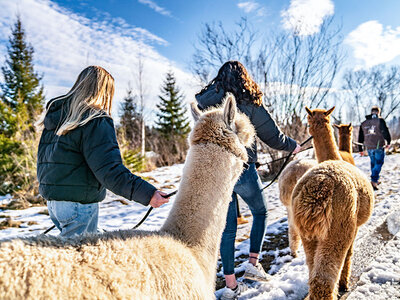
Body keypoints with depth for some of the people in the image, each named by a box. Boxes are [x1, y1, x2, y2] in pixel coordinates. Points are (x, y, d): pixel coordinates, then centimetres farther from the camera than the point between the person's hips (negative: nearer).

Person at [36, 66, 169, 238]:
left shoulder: (56, 113, 11)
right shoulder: (96, 121, -16)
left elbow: (43, 162, 18)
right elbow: (109, 170, -25)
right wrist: (147, 193, -25)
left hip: (51, 200, 9)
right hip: (79, 203, -9)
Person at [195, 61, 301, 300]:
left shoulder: (205, 103, 5)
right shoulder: (250, 104, -6)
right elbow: (274, 137, -1)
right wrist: (293, 146, 16)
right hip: (242, 169, -3)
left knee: (227, 226, 11)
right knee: (260, 212, 23)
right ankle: (253, 264, 20)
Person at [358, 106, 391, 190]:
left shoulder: (363, 123, 11)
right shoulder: (380, 120, -5)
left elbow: (360, 138, 14)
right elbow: (385, 132, -11)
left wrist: (360, 149, 19)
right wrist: (388, 142, 3)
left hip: (369, 148, 5)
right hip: (379, 146, -5)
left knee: (373, 163, 18)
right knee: (378, 163, 0)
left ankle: (375, 180, 26)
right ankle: (374, 181, -12)